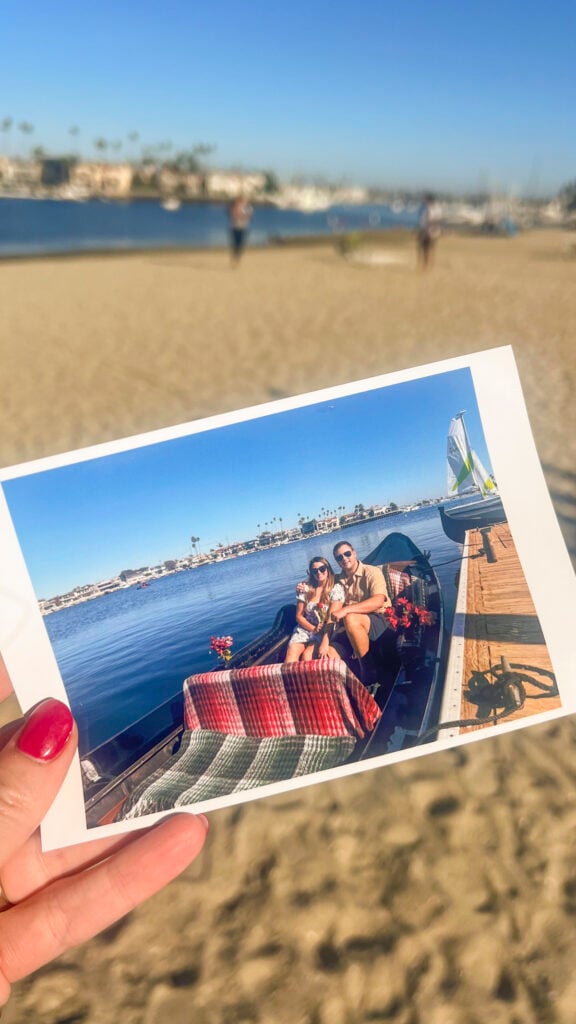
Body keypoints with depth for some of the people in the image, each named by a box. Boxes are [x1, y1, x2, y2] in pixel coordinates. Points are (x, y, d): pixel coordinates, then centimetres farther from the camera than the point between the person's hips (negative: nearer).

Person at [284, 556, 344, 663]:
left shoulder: (336, 588, -7)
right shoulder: (305, 587, 3)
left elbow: (332, 618, -17)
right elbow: (299, 616, 7)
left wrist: (325, 643, -28)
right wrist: (314, 629, -12)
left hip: (326, 631, -3)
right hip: (306, 628, 3)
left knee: (307, 656, -29)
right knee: (291, 653, -26)